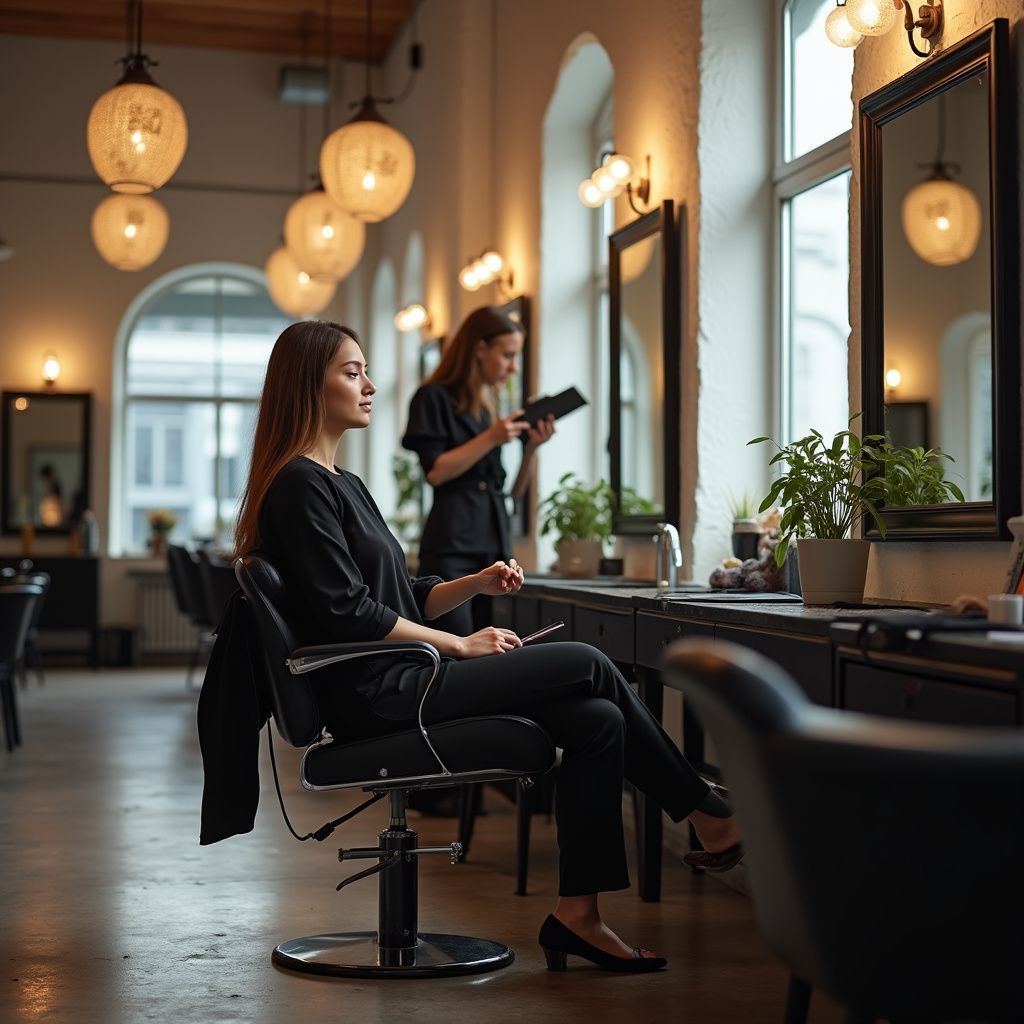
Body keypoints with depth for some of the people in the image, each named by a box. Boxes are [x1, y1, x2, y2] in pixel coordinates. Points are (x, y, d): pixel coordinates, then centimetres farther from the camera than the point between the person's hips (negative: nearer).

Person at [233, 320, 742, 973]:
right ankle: (706, 815, 5)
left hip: (399, 680, 9)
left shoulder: (341, 483, 21)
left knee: (597, 719, -6)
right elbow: (347, 614, -18)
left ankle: (577, 913, -5)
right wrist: (462, 645, -12)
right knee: (587, 665, -9)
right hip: (374, 695, -9)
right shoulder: (300, 485, -10)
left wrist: (475, 585, 4)